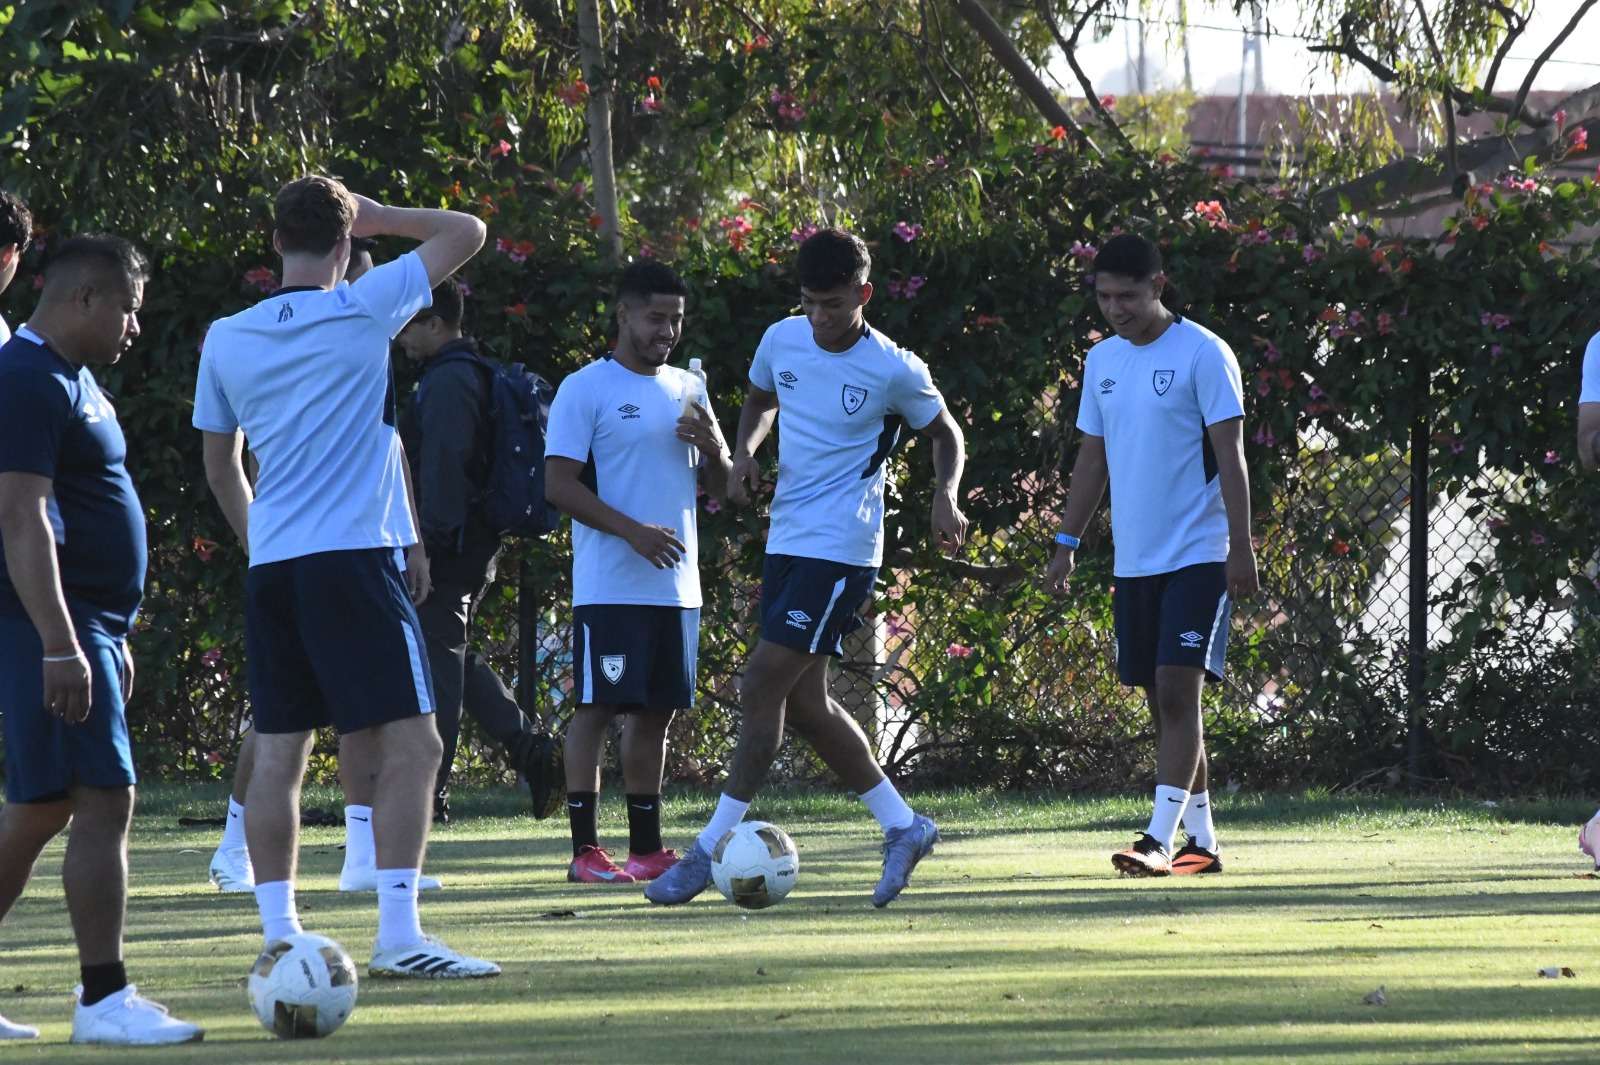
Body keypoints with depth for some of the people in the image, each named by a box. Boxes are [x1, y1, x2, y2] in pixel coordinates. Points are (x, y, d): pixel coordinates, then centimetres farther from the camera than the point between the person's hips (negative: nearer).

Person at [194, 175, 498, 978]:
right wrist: (378, 217, 17)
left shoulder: (226, 340, 8)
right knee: (410, 745, -6)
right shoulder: (362, 311, -4)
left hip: (271, 568, 5)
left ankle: (279, 934, 7)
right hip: (355, 554, -5)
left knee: (277, 754, 8)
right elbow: (466, 233, 6)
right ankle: (398, 935, -15)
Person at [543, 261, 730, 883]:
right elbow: (559, 484, -11)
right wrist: (633, 531, -21)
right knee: (598, 707, -7)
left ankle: (646, 848, 15)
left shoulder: (686, 390, 15)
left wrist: (712, 447, -4)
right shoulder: (586, 389, -5)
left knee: (657, 713, 9)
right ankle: (585, 850, -6)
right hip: (610, 585, -6)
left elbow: (720, 487, 19)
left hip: (677, 585, 6)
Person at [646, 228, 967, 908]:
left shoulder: (894, 370, -10)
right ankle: (902, 827, 21)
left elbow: (945, 436, 6)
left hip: (841, 548, -7)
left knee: (764, 684, -13)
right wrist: (744, 451, 2)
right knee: (803, 702, 8)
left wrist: (946, 496, -12)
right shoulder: (783, 341, 3)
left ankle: (710, 850, -9)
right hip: (785, 539, 7)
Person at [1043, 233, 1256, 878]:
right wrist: (1067, 544, 12)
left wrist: (1241, 547, -14)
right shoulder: (1102, 361, 11)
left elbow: (1230, 454, -10)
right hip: (1133, 558, 7)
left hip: (1198, 555, -7)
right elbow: (1093, 458, 17)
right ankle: (1201, 842, 16)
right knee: (1160, 701, 8)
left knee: (1178, 690, -14)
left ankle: (1160, 839, -18)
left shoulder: (1202, 354, -8)